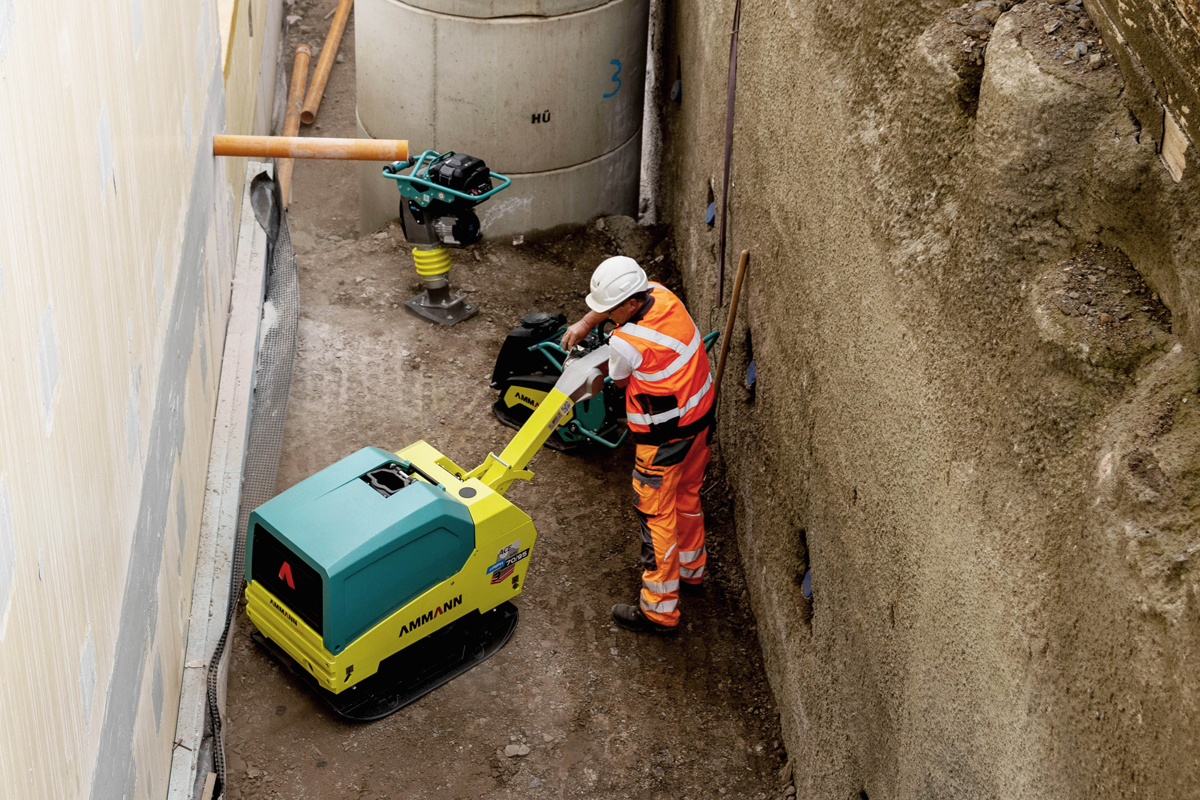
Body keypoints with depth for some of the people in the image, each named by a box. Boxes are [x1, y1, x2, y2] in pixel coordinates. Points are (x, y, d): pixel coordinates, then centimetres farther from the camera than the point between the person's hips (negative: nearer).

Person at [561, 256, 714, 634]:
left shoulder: (625, 343, -30)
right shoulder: (661, 294, -8)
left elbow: (619, 381, -6)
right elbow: (611, 302, 14)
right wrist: (584, 324, 4)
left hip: (664, 437, -9)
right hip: (701, 416, 9)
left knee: (657, 515, 3)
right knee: (687, 496, 26)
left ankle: (660, 610, 10)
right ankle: (691, 570, 46)